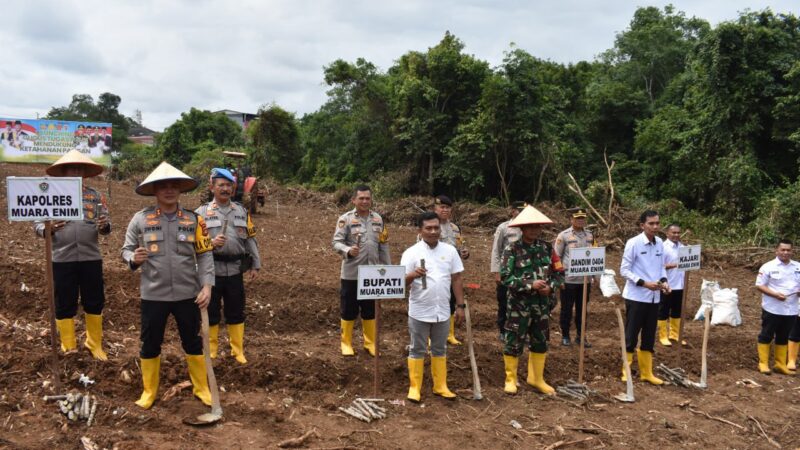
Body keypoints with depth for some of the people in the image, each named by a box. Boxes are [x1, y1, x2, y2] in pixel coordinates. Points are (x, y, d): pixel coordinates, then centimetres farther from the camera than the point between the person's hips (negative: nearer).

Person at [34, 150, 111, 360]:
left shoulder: (96, 196, 6)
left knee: (94, 302, 10)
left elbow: (106, 224, 4)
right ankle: (68, 349, 21)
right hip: (62, 259, -1)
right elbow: (37, 224, 1)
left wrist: (104, 226, -20)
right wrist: (48, 229, -21)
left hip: (91, 258, 1)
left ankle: (95, 344, 26)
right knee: (65, 305, 8)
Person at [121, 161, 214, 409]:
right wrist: (133, 259, -19)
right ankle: (149, 391, 30)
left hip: (187, 294, 1)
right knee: (150, 344, 12)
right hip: (153, 294, 0)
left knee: (193, 342, 12)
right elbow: (126, 249, 5)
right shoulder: (140, 219, -3)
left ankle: (201, 388, 29)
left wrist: (207, 286, -10)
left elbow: (205, 255, 0)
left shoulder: (194, 220, -1)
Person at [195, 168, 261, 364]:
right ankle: (210, 351, 22)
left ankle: (238, 351, 22)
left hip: (235, 270, 2)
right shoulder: (202, 212, 0)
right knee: (211, 312, 8)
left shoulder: (242, 211, 10)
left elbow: (250, 239, 11)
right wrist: (211, 243, -20)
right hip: (212, 271, -2)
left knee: (236, 312, 10)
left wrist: (255, 265, 6)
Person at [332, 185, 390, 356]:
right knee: (349, 309, 5)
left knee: (370, 310, 14)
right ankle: (346, 343, 19)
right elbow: (336, 242, -12)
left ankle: (370, 342, 26)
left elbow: (383, 246, 11)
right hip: (351, 273, -4)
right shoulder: (345, 219, -7)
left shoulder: (378, 219, 7)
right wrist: (348, 250, -33)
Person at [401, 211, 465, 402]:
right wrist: (413, 275, -33)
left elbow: (456, 279, 6)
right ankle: (414, 387, 16)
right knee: (417, 350, 7)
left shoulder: (450, 250, 2)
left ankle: (440, 386, 25)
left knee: (440, 349, 14)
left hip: (442, 311, 3)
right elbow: (402, 282, -11)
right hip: (419, 312, -3)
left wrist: (460, 305, 4)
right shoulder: (411, 252, -8)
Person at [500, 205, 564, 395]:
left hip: (541, 303, 5)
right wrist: (530, 285, -22)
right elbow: (505, 277, -16)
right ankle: (510, 379, 17)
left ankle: (536, 378, 29)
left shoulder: (547, 248, 4)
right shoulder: (512, 249, -10)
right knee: (514, 341, 2)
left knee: (540, 342, 14)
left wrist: (550, 287, -12)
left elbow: (559, 273, 7)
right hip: (519, 304, -5)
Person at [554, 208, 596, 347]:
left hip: (585, 279, 4)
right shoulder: (563, 235, -6)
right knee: (567, 309, 6)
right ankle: (565, 336, 18)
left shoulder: (590, 235, 7)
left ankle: (580, 335, 23)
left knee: (582, 308, 12)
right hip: (569, 279, -4)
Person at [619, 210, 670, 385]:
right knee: (631, 335, 1)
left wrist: (664, 280, -5)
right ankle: (626, 371, 12)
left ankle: (646, 372, 23)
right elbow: (624, 270, -12)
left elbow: (661, 267, 15)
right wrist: (644, 283, -21)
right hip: (636, 296, -6)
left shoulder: (660, 243, 5)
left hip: (654, 297, 6)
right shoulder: (633, 243, -12)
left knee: (649, 337, 13)